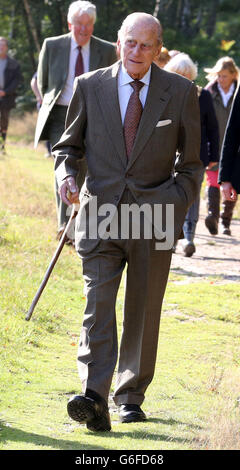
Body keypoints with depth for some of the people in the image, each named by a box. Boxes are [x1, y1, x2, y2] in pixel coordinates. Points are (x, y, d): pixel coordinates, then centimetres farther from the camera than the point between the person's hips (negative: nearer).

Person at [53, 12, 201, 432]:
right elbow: (68, 146, 14)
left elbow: (190, 161, 10)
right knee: (98, 304, -14)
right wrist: (66, 175, -8)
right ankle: (94, 400, -24)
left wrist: (177, 207, -2)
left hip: (153, 215, 0)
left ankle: (130, 396, 20)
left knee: (143, 311, 6)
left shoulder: (180, 93, 2)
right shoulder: (89, 87, 4)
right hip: (101, 215, 0)